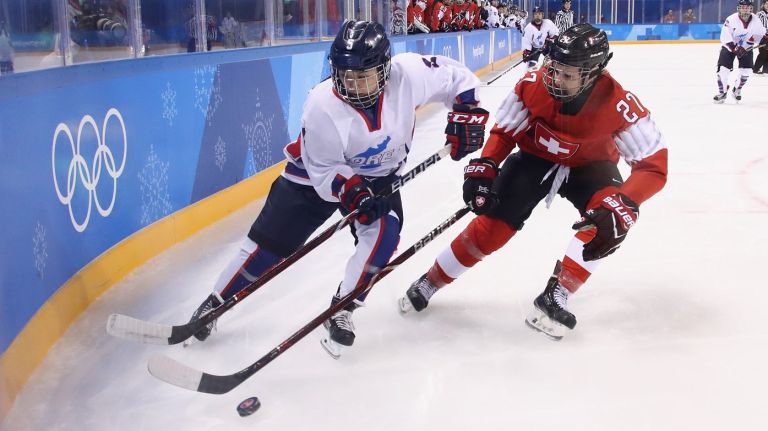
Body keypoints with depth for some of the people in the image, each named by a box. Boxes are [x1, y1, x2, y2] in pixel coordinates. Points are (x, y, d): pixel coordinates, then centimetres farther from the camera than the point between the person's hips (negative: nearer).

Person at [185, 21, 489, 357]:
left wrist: (466, 112, -23)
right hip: (317, 174, -2)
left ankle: (341, 311, -7)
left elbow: (455, 76, -12)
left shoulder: (408, 74, -28)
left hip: (380, 174, 3)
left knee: (384, 230, -24)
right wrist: (350, 191, -41)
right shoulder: (322, 106, -33)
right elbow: (324, 171, -24)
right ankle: (213, 305, 17)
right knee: (269, 244, -2)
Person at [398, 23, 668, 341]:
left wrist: (624, 203, -46)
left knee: (613, 217, -29)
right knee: (493, 224, -12)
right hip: (535, 157, 1)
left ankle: (555, 297, -19)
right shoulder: (533, 84, -27)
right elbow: (503, 132, -10)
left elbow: (653, 166, -29)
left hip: (588, 165, 0)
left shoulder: (618, 105, -33)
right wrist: (482, 170, -25)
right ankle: (429, 283, 8)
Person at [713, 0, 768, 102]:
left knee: (746, 70, -5)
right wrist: (735, 49, -33)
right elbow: (725, 38, -26)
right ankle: (722, 92, 3)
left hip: (746, 47, 3)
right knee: (723, 69, -14)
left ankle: (737, 90, 20)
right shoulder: (731, 20, -26)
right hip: (729, 46, -3)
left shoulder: (755, 20, -15)